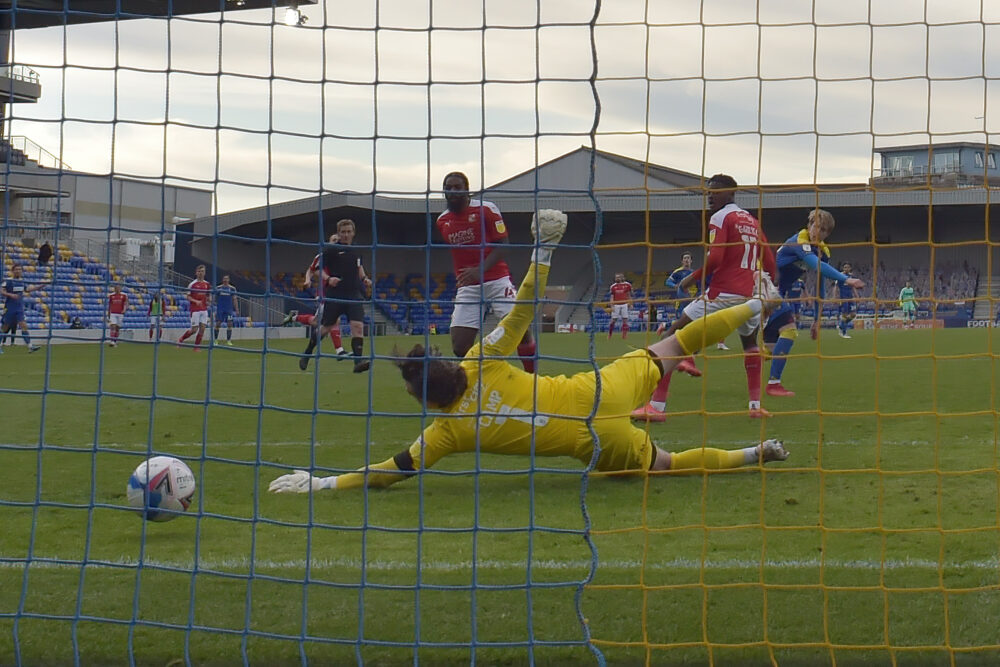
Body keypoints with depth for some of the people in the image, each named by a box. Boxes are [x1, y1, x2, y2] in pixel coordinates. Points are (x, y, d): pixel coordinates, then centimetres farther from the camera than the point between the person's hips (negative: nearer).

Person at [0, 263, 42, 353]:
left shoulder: (22, 281, 10)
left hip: (20, 309, 5)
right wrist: (11, 295, -29)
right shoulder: (8, 281, -8)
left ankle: (30, 346, -16)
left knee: (23, 325, -7)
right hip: (9, 308, -5)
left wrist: (40, 286, 18)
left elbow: (27, 289, 26)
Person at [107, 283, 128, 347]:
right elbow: (109, 306, 13)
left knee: (117, 328, 5)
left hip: (120, 314, 0)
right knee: (113, 327, -13)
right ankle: (112, 341, -19)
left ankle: (115, 341, 14)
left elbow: (126, 304, -2)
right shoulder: (111, 295, 7)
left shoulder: (124, 295, 2)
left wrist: (124, 309, -24)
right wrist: (108, 316, 14)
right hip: (113, 314, 0)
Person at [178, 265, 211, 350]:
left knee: (202, 328, -3)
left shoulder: (207, 284, 8)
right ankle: (181, 339, 19)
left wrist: (208, 301, -3)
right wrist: (196, 301, -20)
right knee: (194, 329, -4)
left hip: (204, 309, 4)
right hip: (195, 310, -4)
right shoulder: (192, 284, -5)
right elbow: (188, 297, -4)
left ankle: (197, 346, 7)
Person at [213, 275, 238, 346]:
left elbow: (234, 300, 6)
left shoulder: (232, 288, 4)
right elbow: (215, 298, 12)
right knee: (218, 324, -2)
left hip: (229, 309, 0)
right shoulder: (218, 288, 5)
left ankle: (228, 340, 3)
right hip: (220, 308, 0)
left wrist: (236, 310, 3)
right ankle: (215, 339, 7)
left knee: (229, 324, -4)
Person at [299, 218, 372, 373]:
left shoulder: (356, 250, 12)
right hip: (334, 295, -4)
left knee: (358, 326, -14)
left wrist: (364, 279, 14)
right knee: (326, 327, 6)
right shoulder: (331, 250, -4)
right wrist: (328, 279, -22)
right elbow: (319, 269, -4)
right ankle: (306, 354, 27)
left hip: (353, 295, 4)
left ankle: (358, 361, -19)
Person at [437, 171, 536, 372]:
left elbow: (501, 245, -9)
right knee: (459, 347, -8)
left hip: (497, 279, -4)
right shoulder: (442, 221, 9)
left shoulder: (486, 209, -6)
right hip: (467, 286, 4)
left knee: (521, 329, -16)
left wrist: (480, 270, -22)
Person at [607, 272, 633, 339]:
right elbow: (612, 297, 3)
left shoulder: (627, 285, 3)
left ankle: (624, 335, 1)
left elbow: (629, 295, 11)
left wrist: (630, 304, 7)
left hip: (624, 305, 0)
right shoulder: (613, 286, 4)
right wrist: (612, 306, -5)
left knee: (625, 319, -2)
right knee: (613, 320, -1)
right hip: (616, 305, 0)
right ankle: (609, 335, 9)